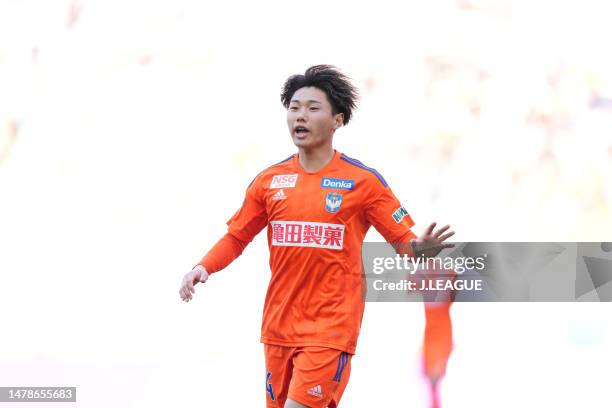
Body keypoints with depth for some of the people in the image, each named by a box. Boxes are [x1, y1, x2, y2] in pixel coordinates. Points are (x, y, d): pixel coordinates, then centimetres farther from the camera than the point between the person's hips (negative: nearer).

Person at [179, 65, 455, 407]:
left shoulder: (363, 181, -3)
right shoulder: (270, 181, 7)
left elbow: (403, 240, -2)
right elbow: (237, 237, 14)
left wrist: (420, 248, -25)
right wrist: (203, 268, -3)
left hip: (331, 328, -5)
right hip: (279, 325, 5)